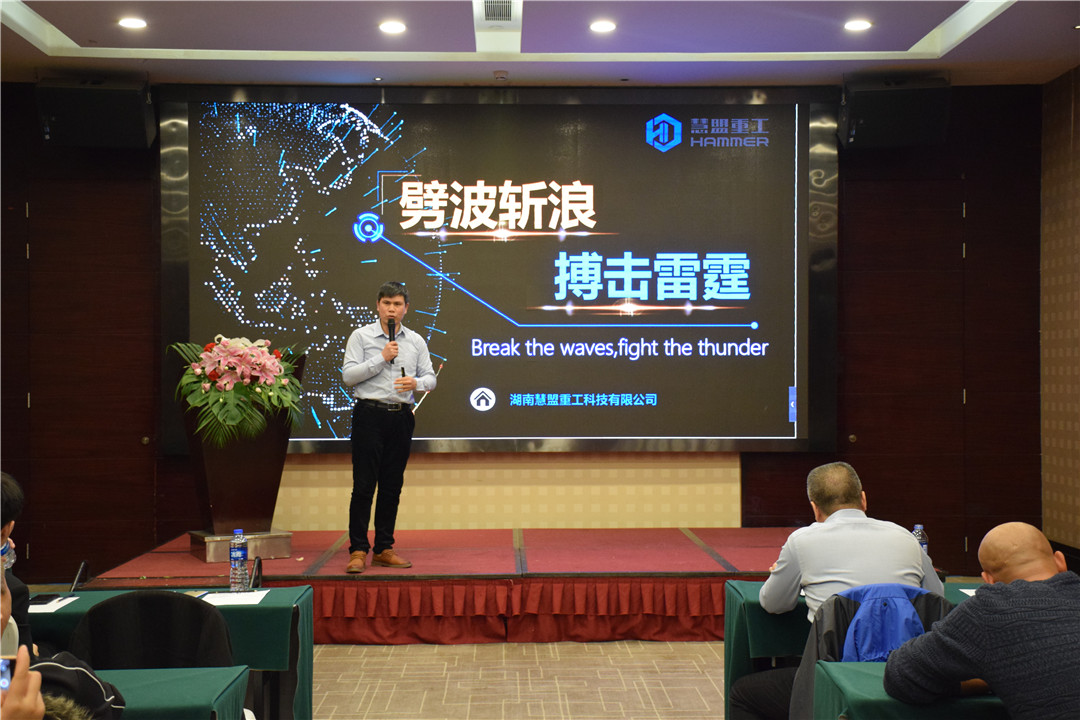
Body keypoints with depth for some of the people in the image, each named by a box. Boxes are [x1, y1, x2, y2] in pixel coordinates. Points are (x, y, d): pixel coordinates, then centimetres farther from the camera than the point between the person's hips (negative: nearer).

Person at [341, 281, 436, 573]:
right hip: (370, 415, -4)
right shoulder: (361, 336, 1)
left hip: (401, 417, 4)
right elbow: (348, 375, -7)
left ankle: (384, 549, 15)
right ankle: (358, 550, -1)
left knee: (392, 486, 7)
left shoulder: (415, 341, 12)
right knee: (364, 484, -6)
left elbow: (430, 377, 10)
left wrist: (416, 383, -12)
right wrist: (381, 358, -13)